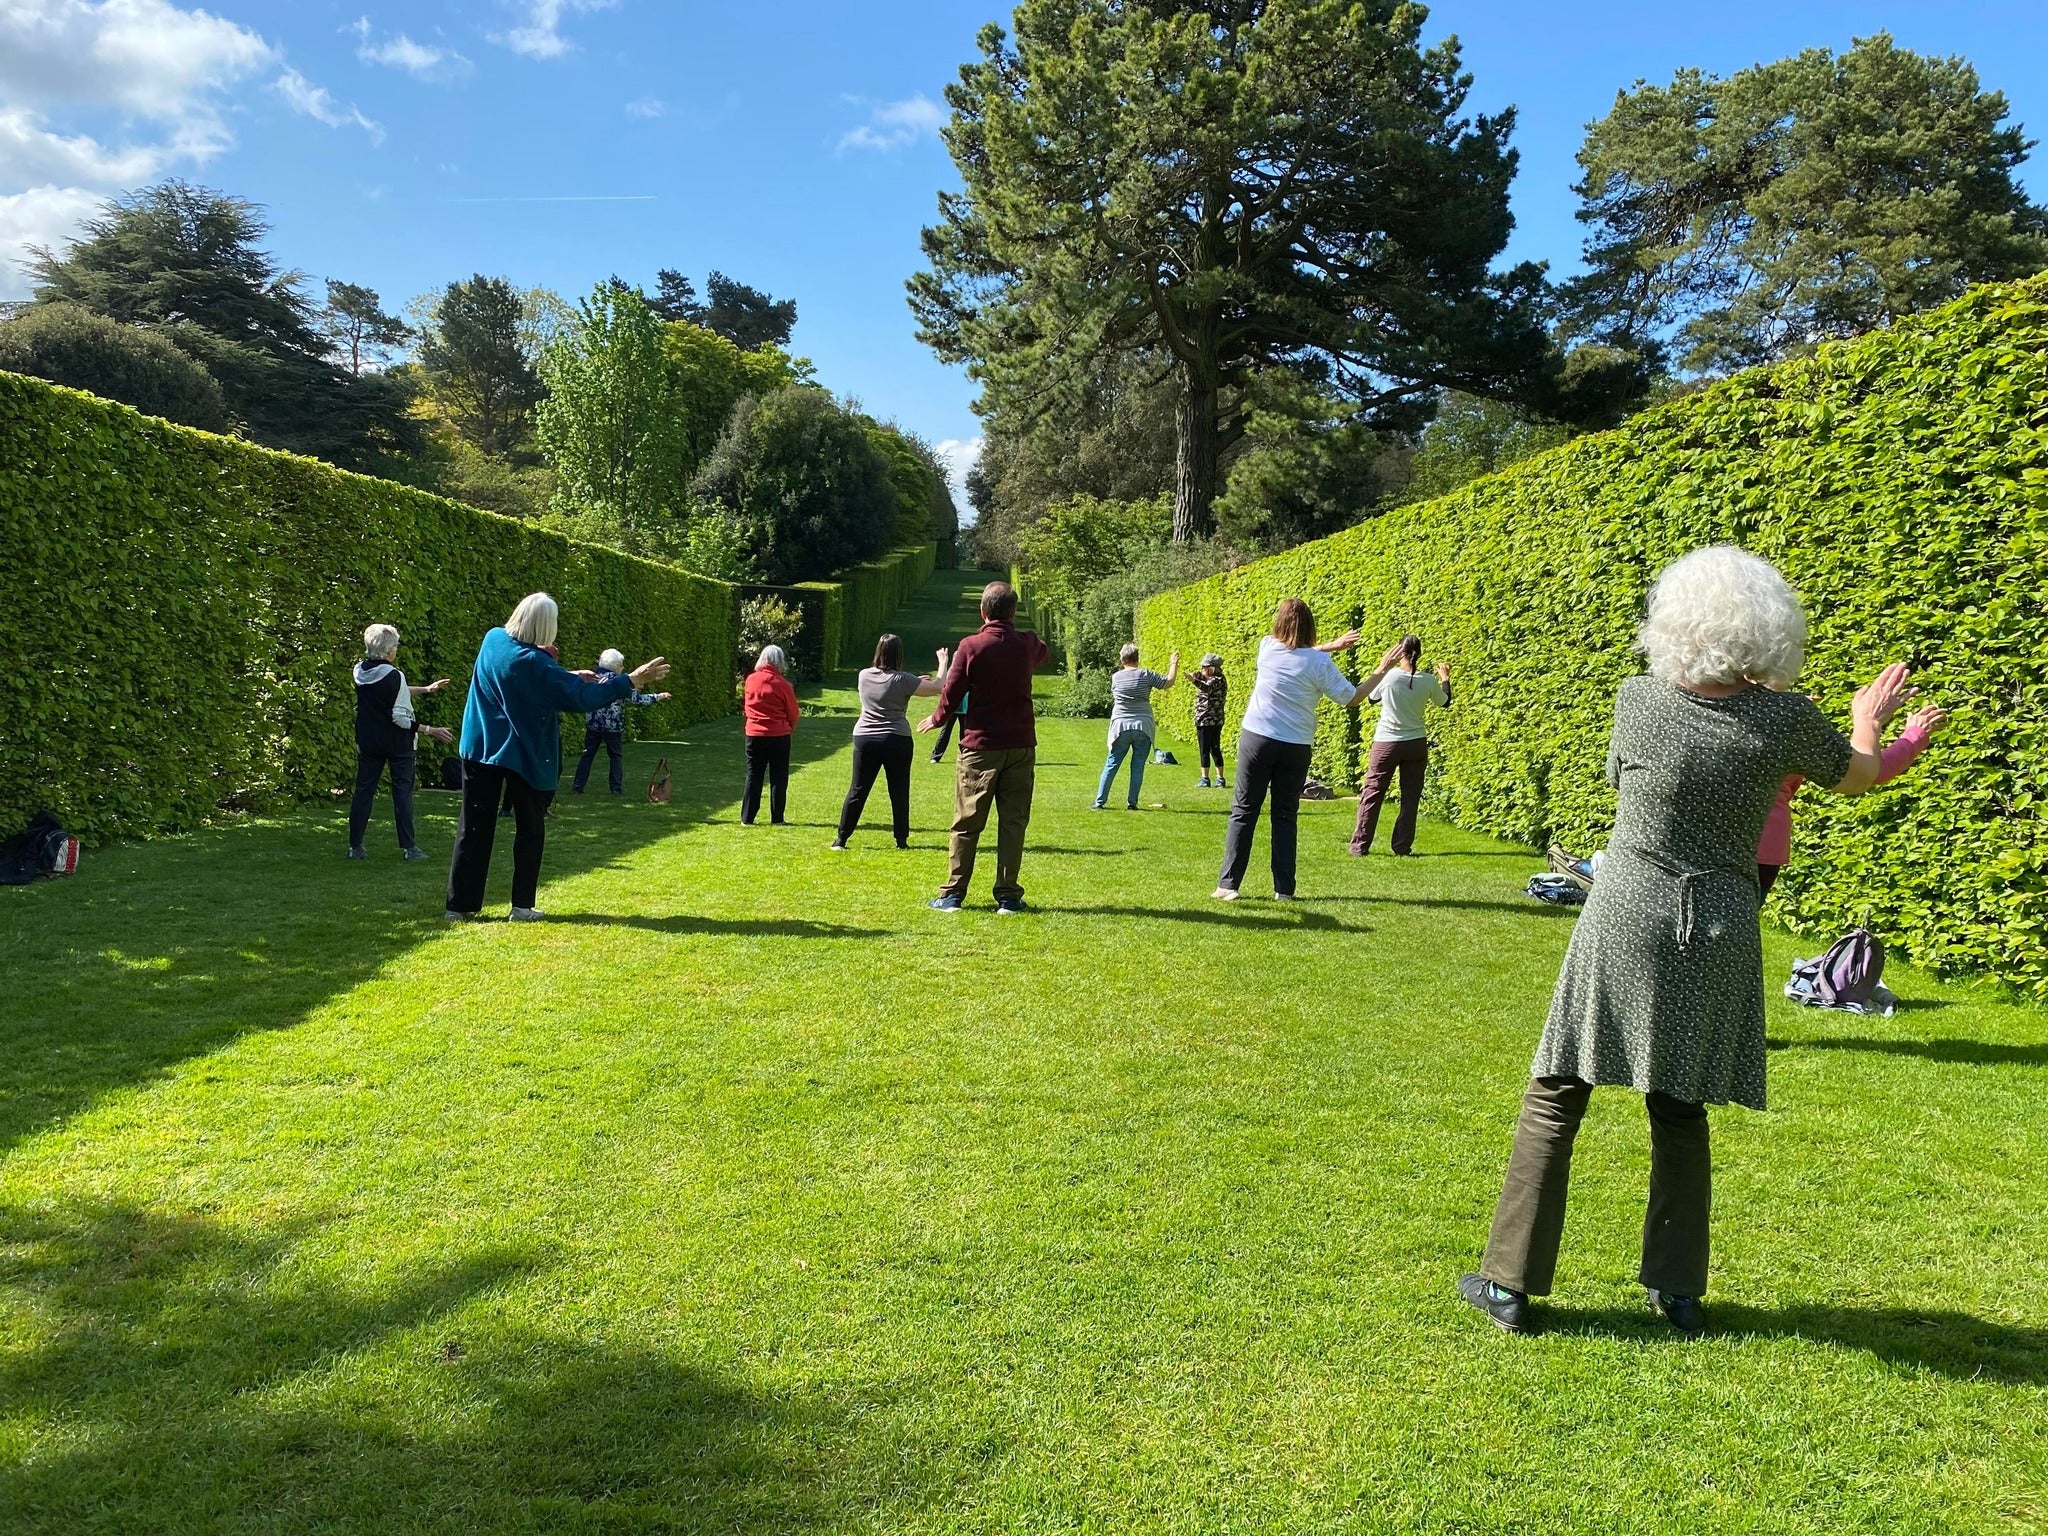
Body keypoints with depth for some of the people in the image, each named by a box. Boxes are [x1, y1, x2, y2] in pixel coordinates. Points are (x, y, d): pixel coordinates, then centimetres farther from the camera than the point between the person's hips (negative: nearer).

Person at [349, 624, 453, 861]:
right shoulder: (394, 676, -18)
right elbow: (400, 718, -19)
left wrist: (426, 689, 20)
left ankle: (355, 846, 10)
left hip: (368, 742, 6)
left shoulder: (360, 672, 3)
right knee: (402, 792, 2)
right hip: (398, 743, -6)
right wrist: (430, 731, -13)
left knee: (363, 790, 9)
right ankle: (408, 848, 3)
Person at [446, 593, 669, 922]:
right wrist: (631, 680, -16)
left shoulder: (493, 640, -1)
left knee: (474, 829, 7)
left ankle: (461, 903, 8)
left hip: (482, 749, 5)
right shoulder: (536, 664, -19)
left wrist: (568, 677, 13)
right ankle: (522, 906, 10)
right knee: (530, 831, 10)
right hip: (525, 756, -5)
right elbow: (582, 698, -18)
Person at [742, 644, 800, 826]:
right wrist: (790, 728, 17)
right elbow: (793, 712, -1)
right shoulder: (782, 684, -10)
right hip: (779, 736, -3)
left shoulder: (751, 680, -2)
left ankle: (747, 818, 9)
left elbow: (748, 706, 11)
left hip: (754, 734, 3)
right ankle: (777, 818, 8)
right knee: (778, 777, 7)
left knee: (753, 776, 9)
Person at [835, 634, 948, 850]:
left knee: (857, 790, 7)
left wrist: (916, 680, 23)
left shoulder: (864, 676, 3)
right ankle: (901, 840, 13)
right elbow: (936, 687, -6)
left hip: (864, 739, 3)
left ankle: (841, 839, 8)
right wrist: (943, 663, 9)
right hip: (896, 741, -3)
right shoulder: (902, 680, -11)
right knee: (899, 792, 8)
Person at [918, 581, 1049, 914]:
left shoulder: (970, 646, -10)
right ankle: (1008, 895, 6)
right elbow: (1044, 653, 27)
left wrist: (936, 719, 14)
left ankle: (953, 894, 9)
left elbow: (952, 694, -5)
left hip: (980, 744, -2)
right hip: (1021, 745, 2)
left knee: (967, 822, 5)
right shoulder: (1027, 644, 1)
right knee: (1013, 822, 6)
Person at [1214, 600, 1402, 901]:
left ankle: (1228, 885, 0)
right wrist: (1382, 670, 5)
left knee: (1243, 812, 4)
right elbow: (1352, 699, -2)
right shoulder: (1319, 663, -10)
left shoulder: (1267, 647, -1)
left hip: (1256, 740, 1)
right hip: (1296, 748, 0)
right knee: (1285, 817, 10)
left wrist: (1330, 646, 18)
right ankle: (1284, 889, 9)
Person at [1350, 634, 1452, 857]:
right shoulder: (1428, 682, -6)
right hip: (1416, 744, 1)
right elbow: (1445, 702, 13)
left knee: (1371, 794, 7)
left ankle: (1360, 846, 7)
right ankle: (1402, 848, 10)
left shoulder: (1388, 676, -13)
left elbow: (1373, 698, 7)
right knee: (1410, 798, 10)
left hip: (1386, 743, -1)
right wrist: (1445, 679, 29)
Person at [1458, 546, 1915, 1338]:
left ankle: (1510, 1283, 10)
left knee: (1554, 1100, 5)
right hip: (1718, 935, 2)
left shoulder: (1640, 701, -8)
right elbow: (1859, 775, 15)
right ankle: (1677, 1289, 26)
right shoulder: (1786, 717, -5)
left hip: (1625, 922, -2)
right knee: (1679, 1112, 17)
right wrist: (1869, 719, 37)